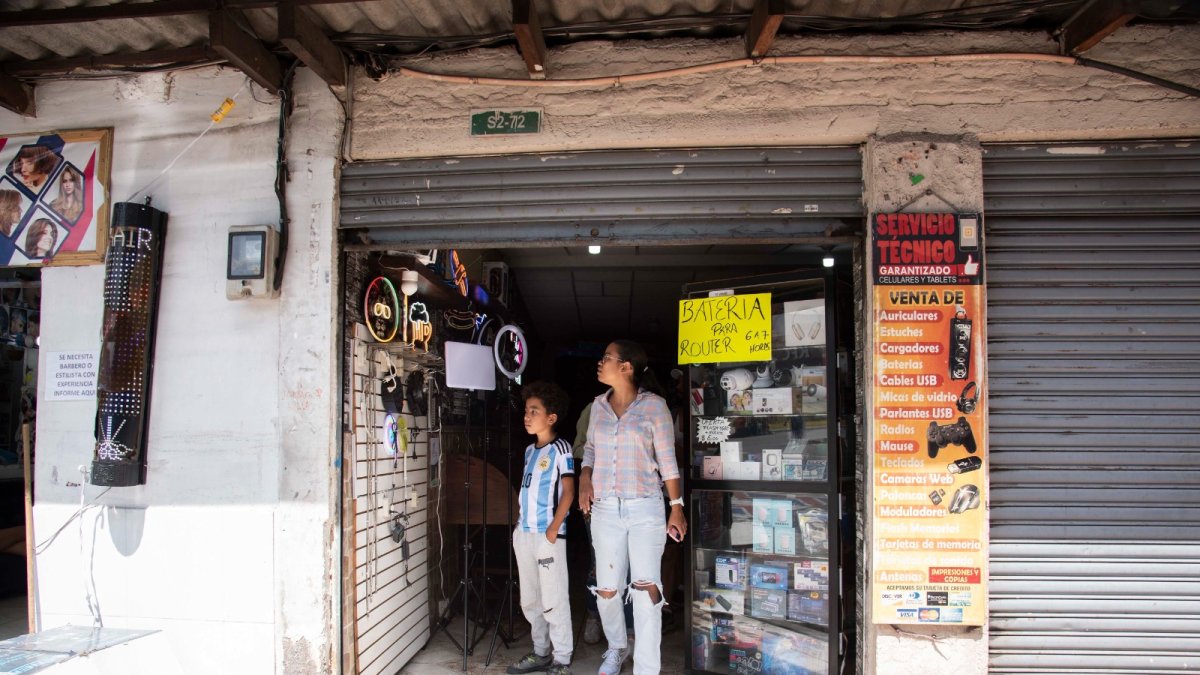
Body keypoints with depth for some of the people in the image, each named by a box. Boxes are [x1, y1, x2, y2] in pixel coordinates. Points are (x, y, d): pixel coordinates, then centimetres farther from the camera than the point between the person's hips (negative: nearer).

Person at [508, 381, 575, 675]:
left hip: (548, 534, -8)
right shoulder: (529, 450, 13)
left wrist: (553, 529, -16)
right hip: (524, 534, 8)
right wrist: (520, 522, 11)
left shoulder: (560, 448, -8)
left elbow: (568, 492, -11)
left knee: (554, 600, -3)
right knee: (530, 600, 15)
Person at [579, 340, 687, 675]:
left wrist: (677, 507, -6)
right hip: (605, 509, 4)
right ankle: (617, 647, 37)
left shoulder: (654, 405, -6)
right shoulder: (598, 405, 7)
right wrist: (585, 477, 2)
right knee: (607, 589, 10)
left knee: (647, 588, -10)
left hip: (645, 509, -4)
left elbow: (668, 460, -4)